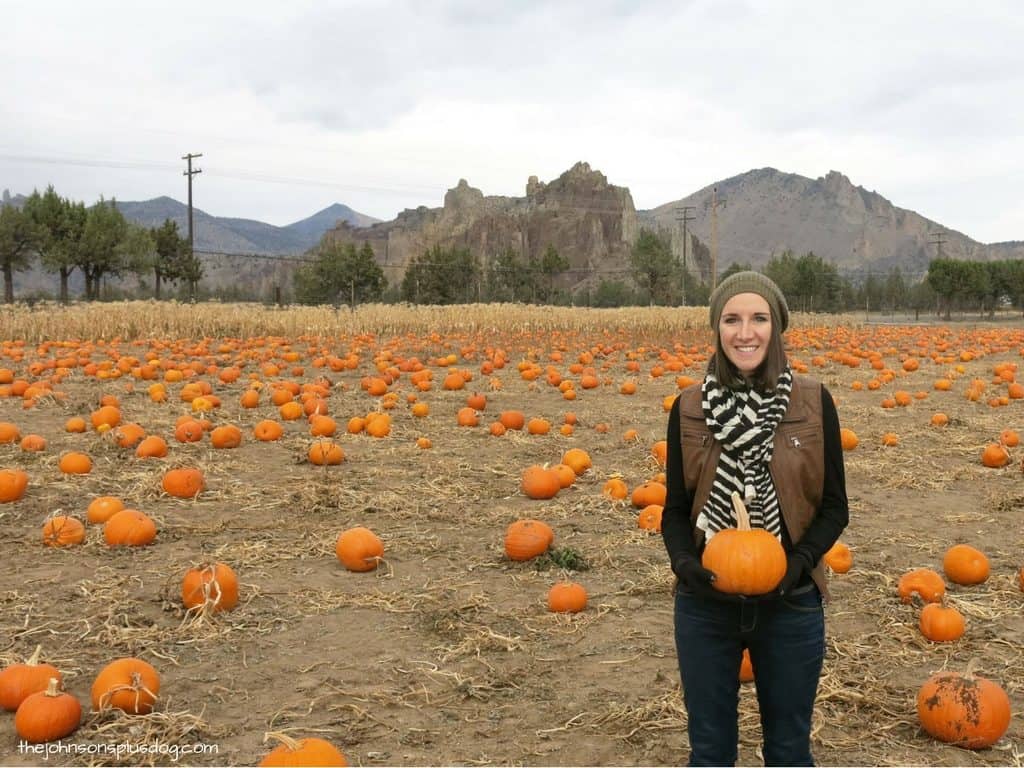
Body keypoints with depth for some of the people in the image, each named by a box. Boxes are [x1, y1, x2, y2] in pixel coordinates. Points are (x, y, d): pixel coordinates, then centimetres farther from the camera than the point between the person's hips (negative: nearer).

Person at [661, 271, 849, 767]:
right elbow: (675, 510, 2)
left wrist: (799, 561, -18)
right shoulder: (689, 409, -4)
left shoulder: (813, 403, -7)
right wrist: (684, 563, -18)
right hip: (706, 604, 1)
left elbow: (834, 506, -1)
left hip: (791, 603, 0)